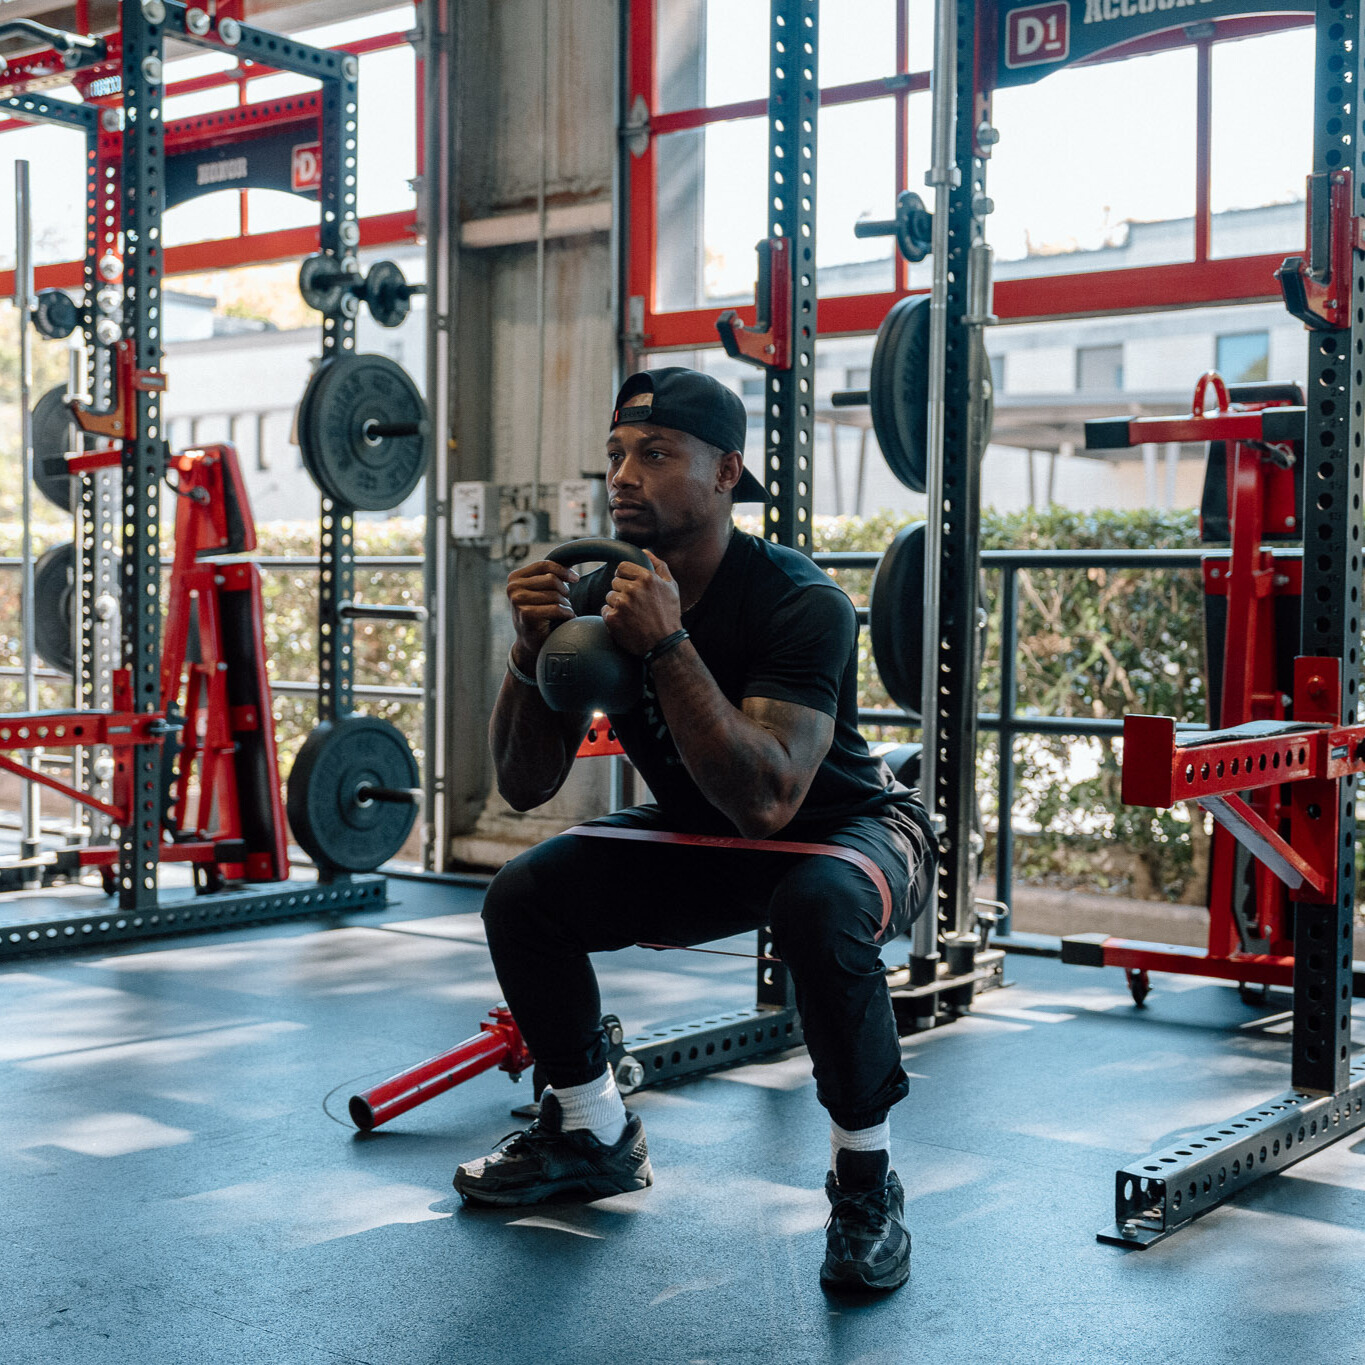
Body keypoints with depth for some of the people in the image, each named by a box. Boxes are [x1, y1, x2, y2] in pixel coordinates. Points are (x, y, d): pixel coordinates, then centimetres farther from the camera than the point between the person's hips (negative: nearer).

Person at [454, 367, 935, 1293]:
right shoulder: (598, 596, -12)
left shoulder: (800, 601, -30)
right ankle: (595, 1137, 14)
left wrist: (667, 645, -43)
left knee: (820, 908, -39)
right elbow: (525, 786, -10)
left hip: (851, 828, -6)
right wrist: (532, 651, -26)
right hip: (700, 838, 6)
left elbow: (765, 803, -41)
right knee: (524, 896, -9)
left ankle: (865, 1180, -16)